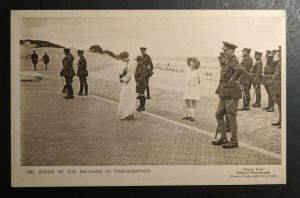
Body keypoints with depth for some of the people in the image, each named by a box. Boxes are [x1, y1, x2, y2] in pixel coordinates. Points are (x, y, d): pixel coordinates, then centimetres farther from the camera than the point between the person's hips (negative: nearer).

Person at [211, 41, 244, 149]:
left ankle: (234, 141, 7)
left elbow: (241, 70, -34)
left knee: (231, 117, -3)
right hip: (224, 93, 10)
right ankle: (223, 138, 19)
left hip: (232, 93, -10)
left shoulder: (233, 61, -13)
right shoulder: (228, 61, 16)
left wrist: (232, 80, -22)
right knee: (218, 114, 12)